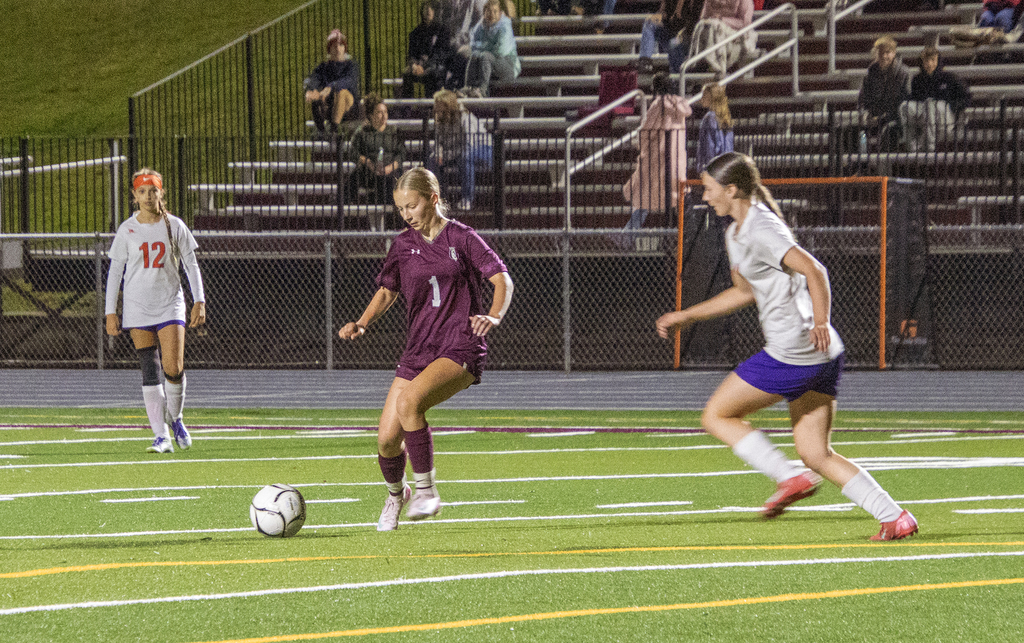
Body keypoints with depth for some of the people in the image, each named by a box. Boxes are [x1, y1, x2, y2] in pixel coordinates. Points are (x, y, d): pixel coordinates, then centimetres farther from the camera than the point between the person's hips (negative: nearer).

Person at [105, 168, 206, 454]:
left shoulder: (174, 226, 3)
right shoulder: (127, 230, 2)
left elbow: (191, 265, 8)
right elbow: (114, 272, 6)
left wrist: (199, 302, -1)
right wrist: (111, 312, 1)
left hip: (170, 304, 0)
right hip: (138, 307, 0)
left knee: (173, 368, -12)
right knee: (150, 372, -6)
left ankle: (175, 418, 17)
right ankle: (161, 436, -4)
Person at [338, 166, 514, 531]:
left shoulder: (461, 238, -2)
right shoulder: (404, 245, 10)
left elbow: (502, 279, -6)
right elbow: (387, 292, 19)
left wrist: (494, 316, -26)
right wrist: (362, 324, 0)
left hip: (461, 348, -5)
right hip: (419, 348, 5)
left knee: (410, 400, -33)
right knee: (387, 439, -3)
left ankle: (426, 490, -20)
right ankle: (396, 494, 31)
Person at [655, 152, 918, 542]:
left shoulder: (761, 230, -12)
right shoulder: (735, 234, 19)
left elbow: (813, 270, -22)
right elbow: (746, 292, 33)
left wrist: (821, 322, -36)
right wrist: (687, 316, 31)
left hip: (792, 352, -10)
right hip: (820, 360, 10)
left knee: (716, 416, 3)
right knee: (815, 454, 7)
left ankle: (791, 478, -4)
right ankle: (895, 518, 0)